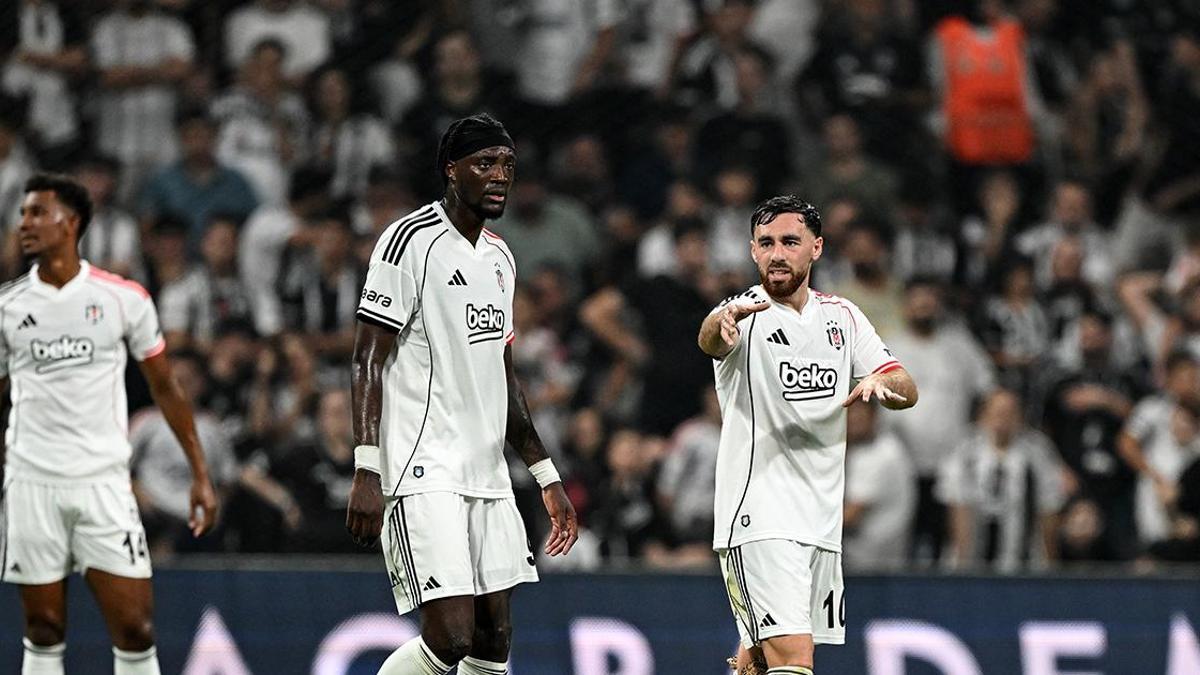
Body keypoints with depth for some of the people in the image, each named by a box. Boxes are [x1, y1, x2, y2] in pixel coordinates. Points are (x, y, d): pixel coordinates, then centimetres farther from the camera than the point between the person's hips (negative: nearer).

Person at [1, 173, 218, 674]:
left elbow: (164, 388, 8)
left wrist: (200, 473, 4)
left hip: (104, 482, -1)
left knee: (134, 629, -6)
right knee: (43, 632, 3)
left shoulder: (124, 298, 1)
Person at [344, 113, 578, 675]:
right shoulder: (412, 240, -9)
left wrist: (546, 478, 23)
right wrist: (367, 473, -21)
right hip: (424, 475, -8)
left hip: (487, 476, 8)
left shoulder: (499, 258, 17)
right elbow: (368, 360, -12)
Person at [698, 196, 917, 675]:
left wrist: (881, 383, -17)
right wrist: (723, 322, -58)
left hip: (821, 522, 6)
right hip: (758, 521, -6)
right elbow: (710, 340, -33)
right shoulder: (747, 313, -9)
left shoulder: (841, 316, 10)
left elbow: (906, 390, 8)